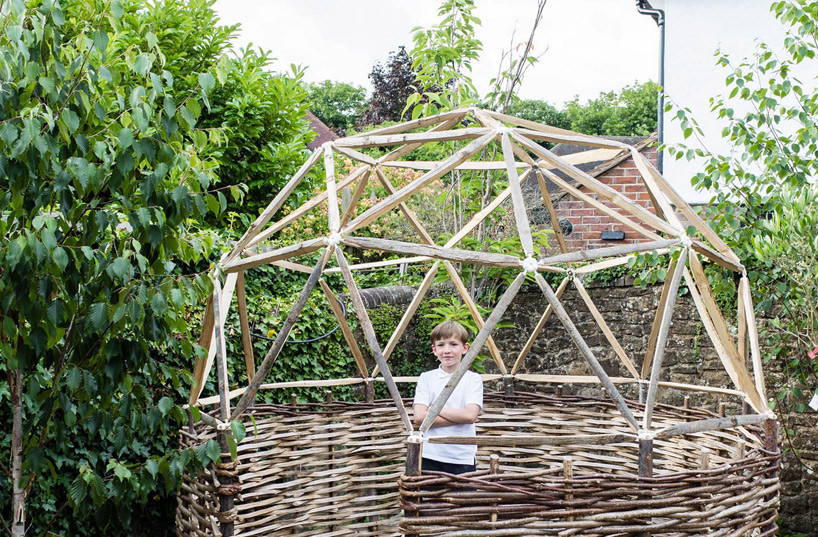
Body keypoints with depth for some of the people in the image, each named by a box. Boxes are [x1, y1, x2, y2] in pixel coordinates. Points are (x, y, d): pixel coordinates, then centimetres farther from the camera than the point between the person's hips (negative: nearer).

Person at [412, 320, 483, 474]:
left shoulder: (473, 379, 3)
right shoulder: (426, 378, 5)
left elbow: (470, 415, -11)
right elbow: (419, 417, -7)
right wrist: (458, 417, -11)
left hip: (463, 458, -1)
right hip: (430, 458, 1)